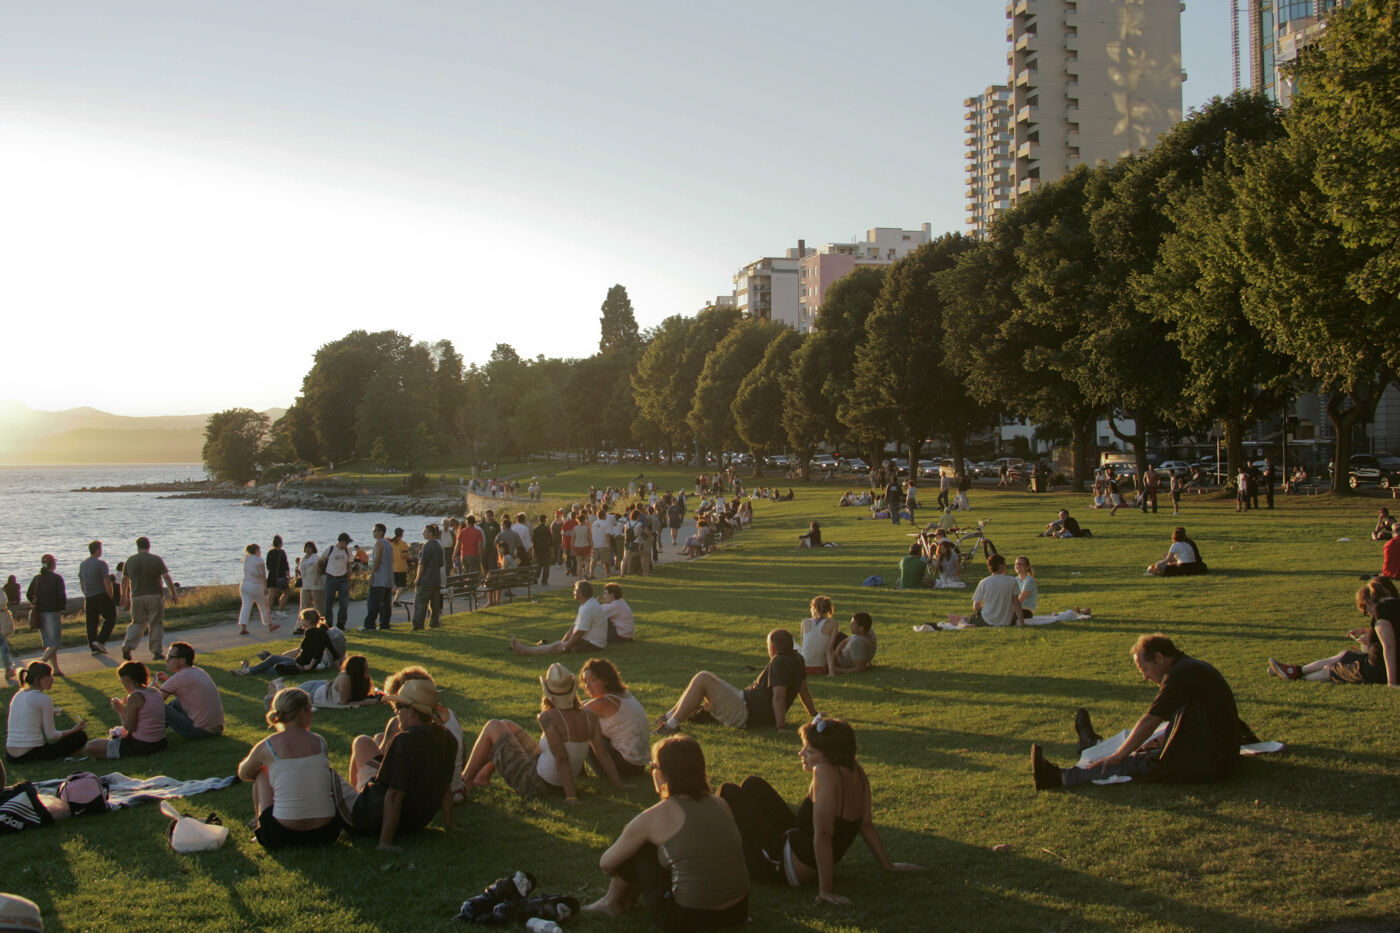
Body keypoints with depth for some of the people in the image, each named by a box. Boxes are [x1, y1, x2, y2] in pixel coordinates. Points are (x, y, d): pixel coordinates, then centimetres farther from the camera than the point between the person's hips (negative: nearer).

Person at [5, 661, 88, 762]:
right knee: (81, 736, 5)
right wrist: (73, 730, 9)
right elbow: (51, 736, -6)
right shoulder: (44, 699, -7)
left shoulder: (17, 696, 14)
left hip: (11, 756, 6)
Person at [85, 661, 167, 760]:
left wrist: (120, 711, -1)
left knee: (91, 747, -2)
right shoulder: (155, 691, 5)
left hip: (142, 746, -9)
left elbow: (129, 727, -15)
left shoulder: (135, 697, -19)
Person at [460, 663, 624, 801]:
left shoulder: (549, 717, -30)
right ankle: (484, 773, 43)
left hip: (532, 784, -7)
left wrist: (571, 797, -29)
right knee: (506, 725, 22)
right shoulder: (589, 717, -12)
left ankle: (465, 781, 27)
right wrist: (620, 788, -8)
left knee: (493, 727, 13)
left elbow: (562, 758, -31)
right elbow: (603, 754, -13)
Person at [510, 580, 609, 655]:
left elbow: (578, 633, -22)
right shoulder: (585, 605, 13)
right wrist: (562, 642, 8)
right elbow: (574, 627, 15)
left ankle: (523, 650, -7)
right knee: (559, 643, 6)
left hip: (592, 644, -10)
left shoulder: (588, 608, -23)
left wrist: (565, 648, -14)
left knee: (557, 647, -9)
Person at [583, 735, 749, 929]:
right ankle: (629, 899, 38)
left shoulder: (655, 817, -10)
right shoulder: (721, 805, 3)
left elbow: (606, 864, 3)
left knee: (637, 846, 10)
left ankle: (613, 902, 31)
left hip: (687, 919, -6)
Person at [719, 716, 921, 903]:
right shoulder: (855, 770, -6)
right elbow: (866, 824, 0)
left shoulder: (825, 772, -31)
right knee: (753, 784, 22)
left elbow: (823, 835, -33)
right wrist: (888, 865, 11)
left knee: (729, 793, 2)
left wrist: (826, 890, -29)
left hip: (786, 868, -9)